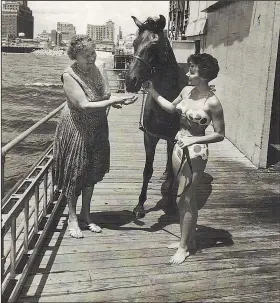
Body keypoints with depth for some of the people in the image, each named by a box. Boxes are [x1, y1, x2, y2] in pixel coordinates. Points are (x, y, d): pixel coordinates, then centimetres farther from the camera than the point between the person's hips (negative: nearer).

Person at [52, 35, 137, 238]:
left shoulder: (99, 69, -4)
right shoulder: (69, 75, -21)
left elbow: (106, 95, 5)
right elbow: (84, 105, -28)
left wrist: (116, 101, -18)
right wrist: (115, 100, -32)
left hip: (98, 128, 6)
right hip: (76, 129, -6)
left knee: (92, 172, 14)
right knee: (75, 172, 6)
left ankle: (86, 214, 32)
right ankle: (72, 218, 24)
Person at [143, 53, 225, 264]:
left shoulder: (212, 102, -19)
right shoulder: (187, 90, 1)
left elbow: (219, 135, -14)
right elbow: (171, 108, 19)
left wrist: (194, 139, -21)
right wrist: (152, 92, 11)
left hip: (195, 153, -7)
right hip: (179, 147, 7)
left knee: (184, 200, 2)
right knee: (187, 198, 19)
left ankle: (184, 247, 20)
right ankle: (189, 238, 36)